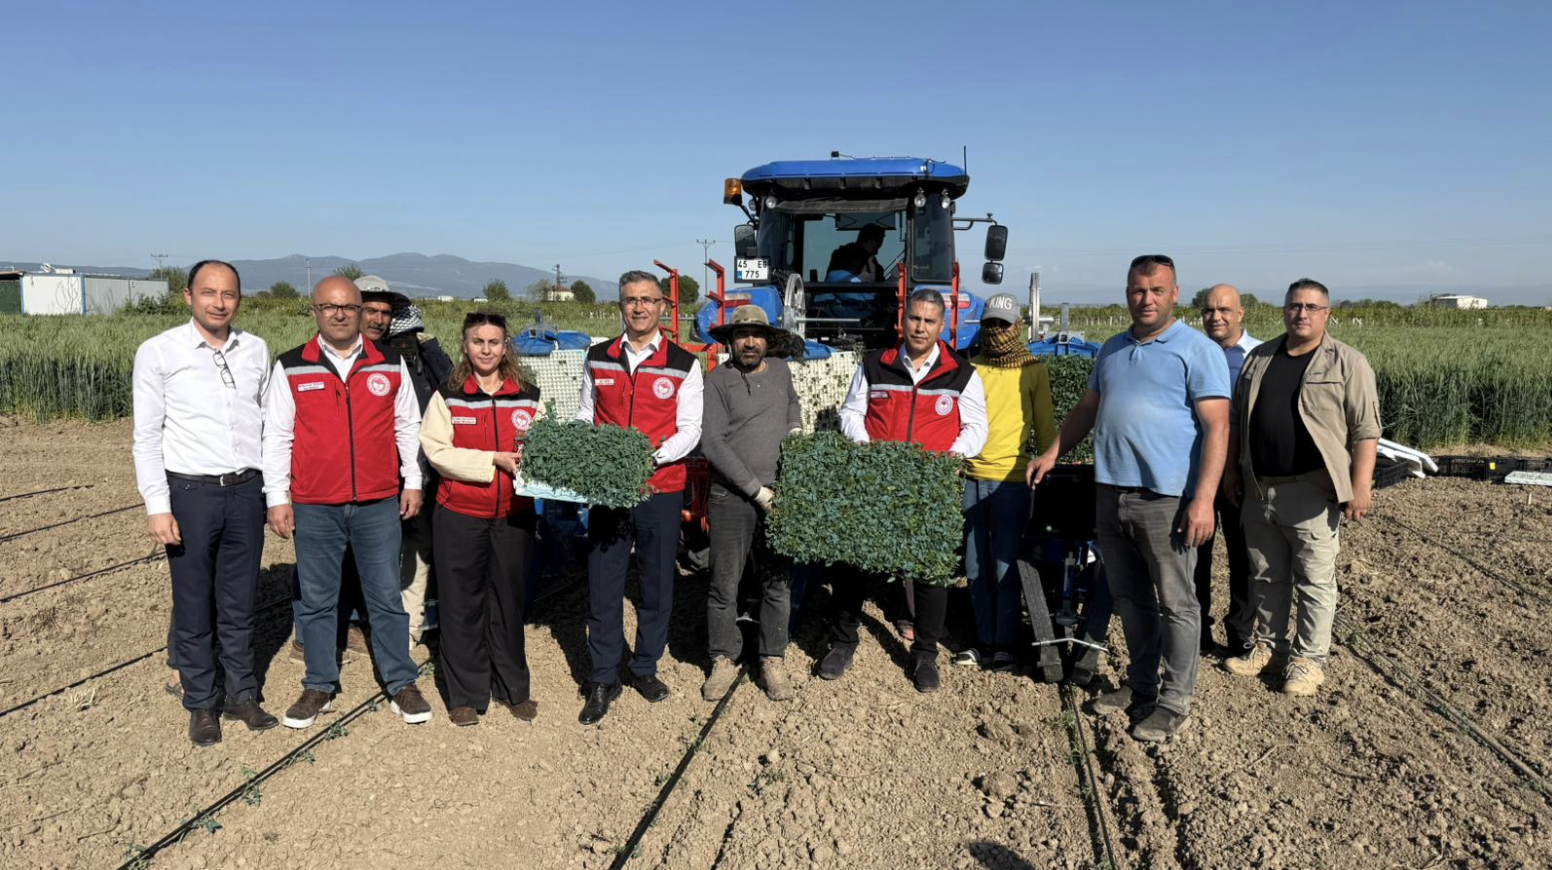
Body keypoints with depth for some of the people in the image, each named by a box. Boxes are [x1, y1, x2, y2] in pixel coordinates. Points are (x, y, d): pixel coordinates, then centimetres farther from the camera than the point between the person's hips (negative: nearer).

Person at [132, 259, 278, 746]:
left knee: (240, 603, 12)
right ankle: (200, 705, 23)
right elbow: (147, 437, -4)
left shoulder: (257, 351, 5)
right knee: (193, 608, 8)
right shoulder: (158, 353, -4)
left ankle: (242, 694, 26)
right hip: (190, 492, -2)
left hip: (245, 491, 2)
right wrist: (157, 507, -8)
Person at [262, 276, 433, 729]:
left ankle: (401, 683, 19)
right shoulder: (290, 368, 1)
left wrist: (413, 482, 7)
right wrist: (277, 497, -1)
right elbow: (276, 437, 3)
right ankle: (320, 686, 26)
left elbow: (408, 427, 10)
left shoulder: (391, 365, 4)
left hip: (379, 505, 0)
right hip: (314, 508, 0)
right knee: (316, 601, 11)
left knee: (387, 597, 7)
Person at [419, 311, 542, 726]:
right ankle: (466, 695, 19)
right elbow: (436, 451, -10)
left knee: (508, 601, 12)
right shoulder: (447, 396, 1)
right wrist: (495, 460, -18)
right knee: (462, 604, 6)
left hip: (514, 515, 2)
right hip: (460, 516, -1)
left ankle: (513, 688, 25)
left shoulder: (529, 397, 6)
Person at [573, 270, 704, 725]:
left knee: (657, 585, 10)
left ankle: (645, 668, 28)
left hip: (661, 490, -1)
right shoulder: (597, 358, 7)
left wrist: (655, 453, -20)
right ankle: (603, 680, 19)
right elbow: (585, 418, 14)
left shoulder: (684, 364, 0)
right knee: (603, 585, 5)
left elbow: (690, 430, -3)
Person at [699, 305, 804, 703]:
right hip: (731, 498, -4)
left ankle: (773, 661, 21)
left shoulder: (780, 371, 10)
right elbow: (712, 442, -13)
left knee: (778, 581, 7)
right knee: (725, 584, 3)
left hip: (779, 495, 4)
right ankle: (724, 660, 20)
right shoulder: (717, 380, -5)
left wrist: (795, 427, 12)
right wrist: (755, 489, -14)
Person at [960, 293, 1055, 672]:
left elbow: (1045, 427, 4)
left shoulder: (1033, 370, 2)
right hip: (971, 479, 3)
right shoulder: (970, 368, 9)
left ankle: (1005, 643, 14)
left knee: (1005, 567, 2)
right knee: (977, 566, 10)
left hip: (1011, 481, -3)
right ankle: (984, 639, 22)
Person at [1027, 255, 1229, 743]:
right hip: (1111, 494, 7)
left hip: (1166, 499, -6)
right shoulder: (1112, 350, 16)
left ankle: (1174, 702, 14)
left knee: (1174, 603, 2)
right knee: (1129, 597, 15)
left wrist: (1203, 500, -19)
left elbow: (1216, 427, -11)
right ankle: (1141, 685, 29)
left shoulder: (1198, 351, -5)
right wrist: (1052, 453, 19)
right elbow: (1087, 408, 26)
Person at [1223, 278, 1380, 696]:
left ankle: (1308, 659, 14)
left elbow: (1365, 429, -8)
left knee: (1314, 582, 3)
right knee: (1265, 577, 14)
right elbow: (1237, 420, 17)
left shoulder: (1347, 363, -3)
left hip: (1312, 493, -5)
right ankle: (1268, 646, 28)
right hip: (1259, 491, 5)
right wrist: (1232, 471, 13)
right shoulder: (1258, 358, 12)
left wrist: (1360, 486, -15)